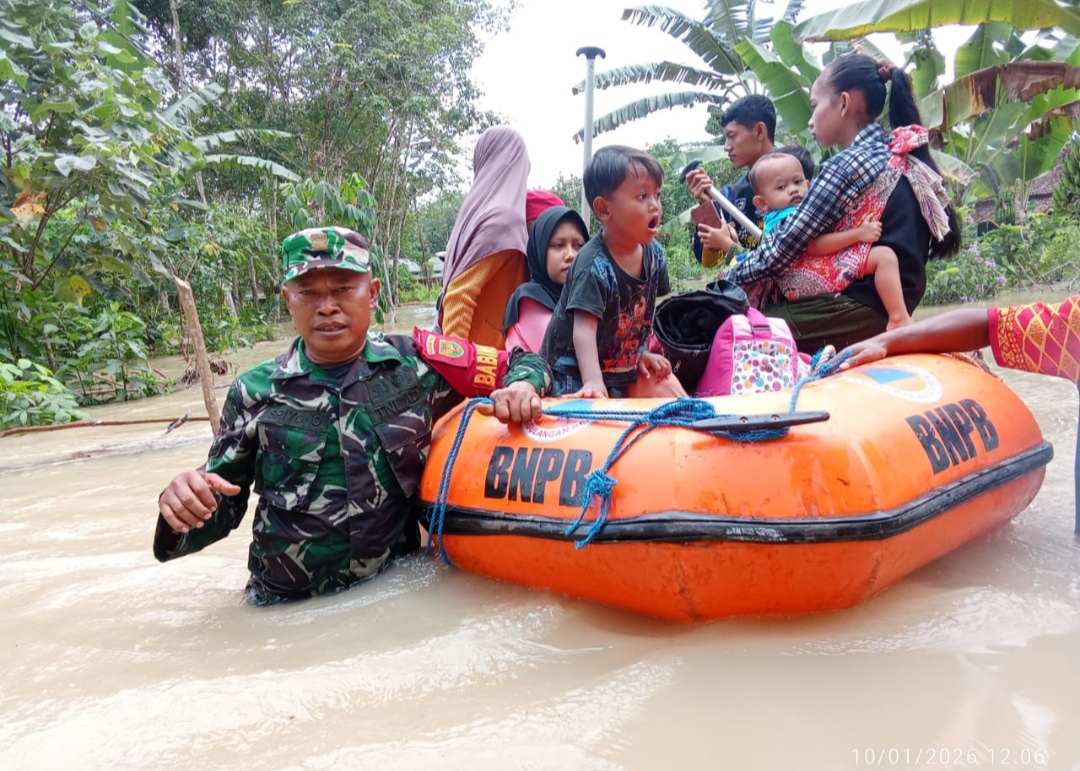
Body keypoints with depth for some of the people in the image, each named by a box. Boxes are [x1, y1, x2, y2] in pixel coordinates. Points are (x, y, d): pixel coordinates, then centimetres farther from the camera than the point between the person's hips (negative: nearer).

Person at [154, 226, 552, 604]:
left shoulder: (415, 362, 3)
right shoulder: (254, 393, 5)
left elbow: (523, 363, 12)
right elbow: (221, 509, 9)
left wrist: (522, 387, -11)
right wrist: (185, 505, -13)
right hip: (285, 607, 1)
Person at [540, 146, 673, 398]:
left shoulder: (653, 253, -3)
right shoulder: (595, 265, -25)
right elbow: (584, 329, -30)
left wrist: (641, 352, 9)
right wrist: (593, 382, -40)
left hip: (622, 372, 7)